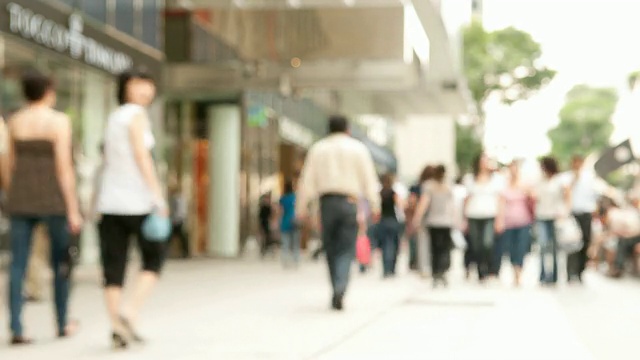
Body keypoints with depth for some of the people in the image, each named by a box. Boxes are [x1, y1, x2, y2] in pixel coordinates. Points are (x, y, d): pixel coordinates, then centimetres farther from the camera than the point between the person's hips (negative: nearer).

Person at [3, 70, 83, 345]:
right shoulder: (59, 121, -7)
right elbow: (64, 167, -12)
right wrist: (73, 210, -9)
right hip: (53, 199, -4)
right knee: (61, 263, 11)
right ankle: (62, 324, 19)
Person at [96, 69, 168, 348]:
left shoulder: (112, 118, 16)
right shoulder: (136, 114, -6)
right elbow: (141, 154, -15)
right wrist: (157, 194, -17)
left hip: (110, 201, 6)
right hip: (138, 200, -6)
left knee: (114, 266, 4)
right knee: (153, 260, 8)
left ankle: (117, 327, 1)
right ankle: (129, 313, -8)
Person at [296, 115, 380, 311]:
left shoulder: (318, 148, 9)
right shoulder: (358, 148, 5)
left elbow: (308, 179, 5)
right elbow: (369, 179, 1)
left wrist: (302, 207, 6)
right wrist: (375, 205, 4)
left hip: (327, 201, 2)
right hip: (349, 201, -1)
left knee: (331, 249, 12)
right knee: (346, 250, -3)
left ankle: (337, 291, 15)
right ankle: (340, 288, -24)